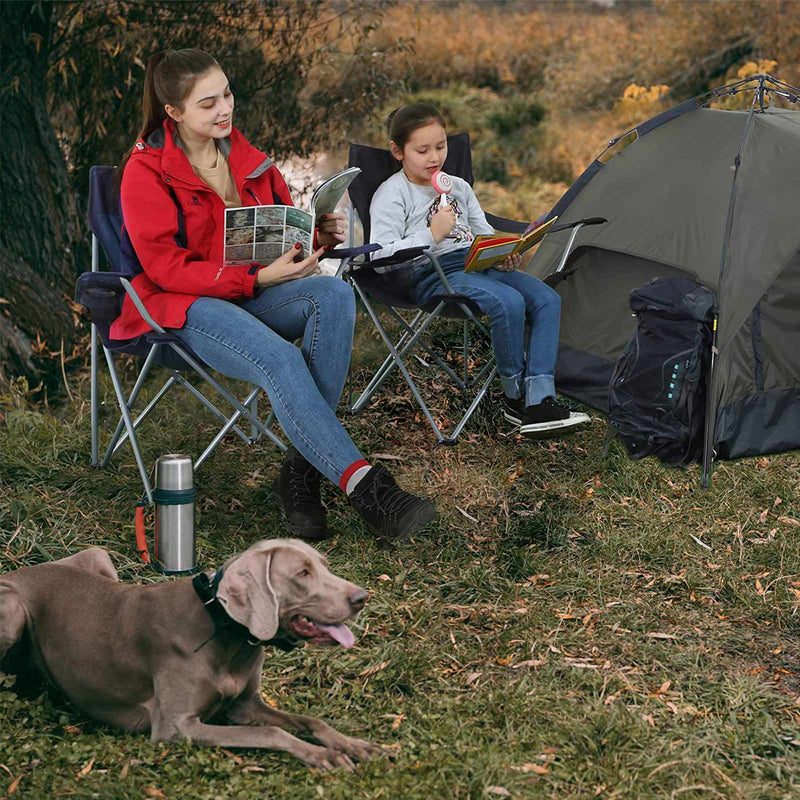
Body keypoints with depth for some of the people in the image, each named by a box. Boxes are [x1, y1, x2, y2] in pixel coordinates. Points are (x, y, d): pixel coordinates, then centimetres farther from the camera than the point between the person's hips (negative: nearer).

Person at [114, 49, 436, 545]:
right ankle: (363, 485, -36)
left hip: (250, 294, 6)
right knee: (279, 357, -35)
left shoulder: (244, 155, 11)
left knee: (334, 295, -26)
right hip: (182, 305, -6)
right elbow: (166, 268, -14)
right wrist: (258, 277, -23)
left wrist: (320, 238, -5)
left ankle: (302, 471, -28)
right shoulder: (146, 170, -8)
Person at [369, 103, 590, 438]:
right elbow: (381, 256, -12)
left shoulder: (458, 187, 21)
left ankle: (540, 400, -23)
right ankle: (516, 398, -12)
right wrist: (432, 235, -17)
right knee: (508, 302, -32)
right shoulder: (391, 195, -1)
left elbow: (484, 235, 23)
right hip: (432, 275, -7)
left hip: (476, 265, 8)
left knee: (546, 298, -15)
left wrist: (502, 256, 0)